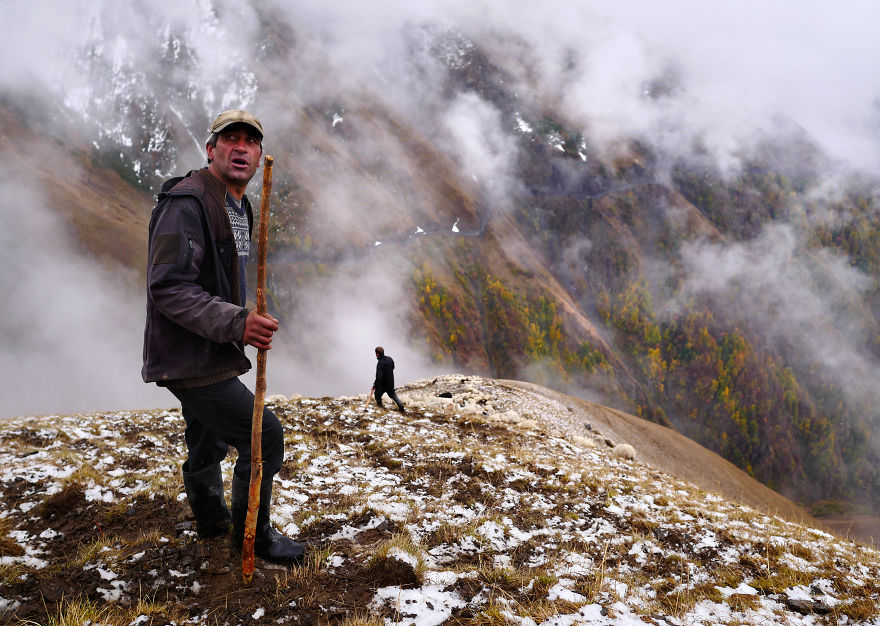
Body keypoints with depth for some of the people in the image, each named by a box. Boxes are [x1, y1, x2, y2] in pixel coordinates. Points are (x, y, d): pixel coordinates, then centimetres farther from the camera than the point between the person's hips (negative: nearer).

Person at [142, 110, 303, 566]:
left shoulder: (239, 207, 12)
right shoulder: (187, 203, -21)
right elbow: (168, 288, -27)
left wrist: (248, 324, 21)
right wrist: (237, 323, -34)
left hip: (208, 357, 10)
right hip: (190, 361, -10)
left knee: (208, 441, 26)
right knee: (263, 432, -9)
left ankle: (212, 519, 46)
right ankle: (252, 535, 7)